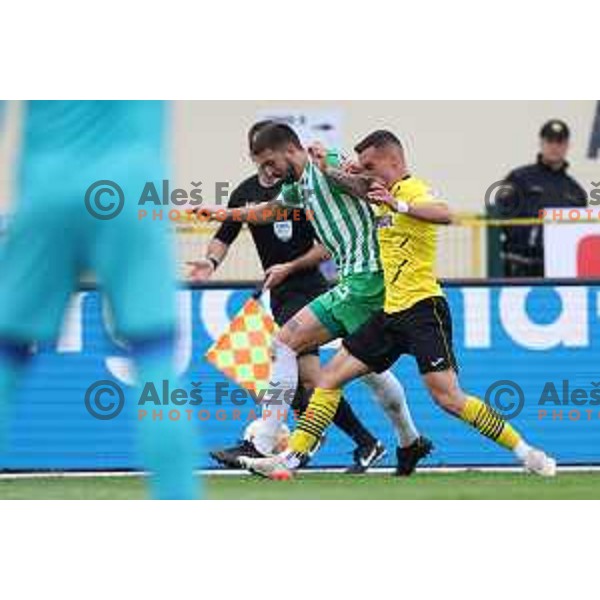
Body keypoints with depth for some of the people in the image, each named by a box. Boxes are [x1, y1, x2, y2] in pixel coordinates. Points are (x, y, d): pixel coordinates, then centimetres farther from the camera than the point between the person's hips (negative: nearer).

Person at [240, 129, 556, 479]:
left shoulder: (413, 190, -12)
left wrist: (399, 206, -46)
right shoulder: (390, 191, 15)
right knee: (330, 377, 7)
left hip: (423, 309, -9)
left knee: (449, 399, -16)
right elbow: (359, 187, 37)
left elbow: (445, 214, -34)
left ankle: (525, 453, -8)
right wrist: (326, 171, 21)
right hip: (391, 313, 9)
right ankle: (290, 459, 8)